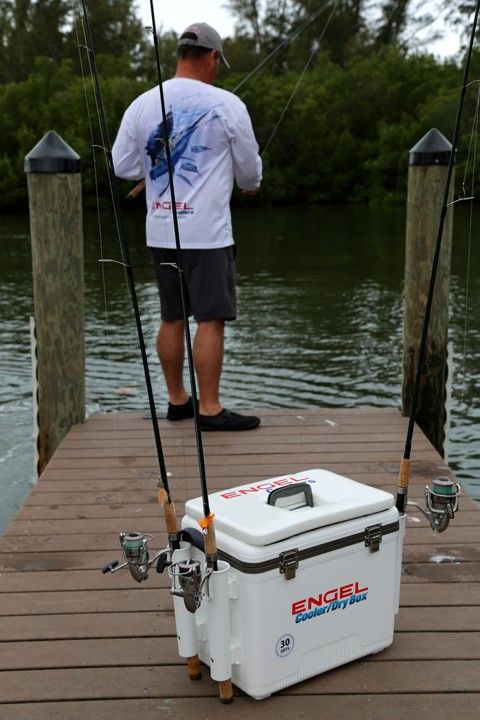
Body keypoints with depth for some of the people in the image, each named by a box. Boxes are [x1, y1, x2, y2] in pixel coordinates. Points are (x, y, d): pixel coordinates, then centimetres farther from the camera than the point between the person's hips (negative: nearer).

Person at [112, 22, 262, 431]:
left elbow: (123, 167, 8)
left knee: (172, 318, 13)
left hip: (160, 232, 5)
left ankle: (178, 400, 22)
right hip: (206, 232, -5)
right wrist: (250, 185, 25)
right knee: (211, 319, -1)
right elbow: (249, 169, 3)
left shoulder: (143, 104, 5)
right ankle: (210, 409, 1)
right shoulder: (225, 104, -5)